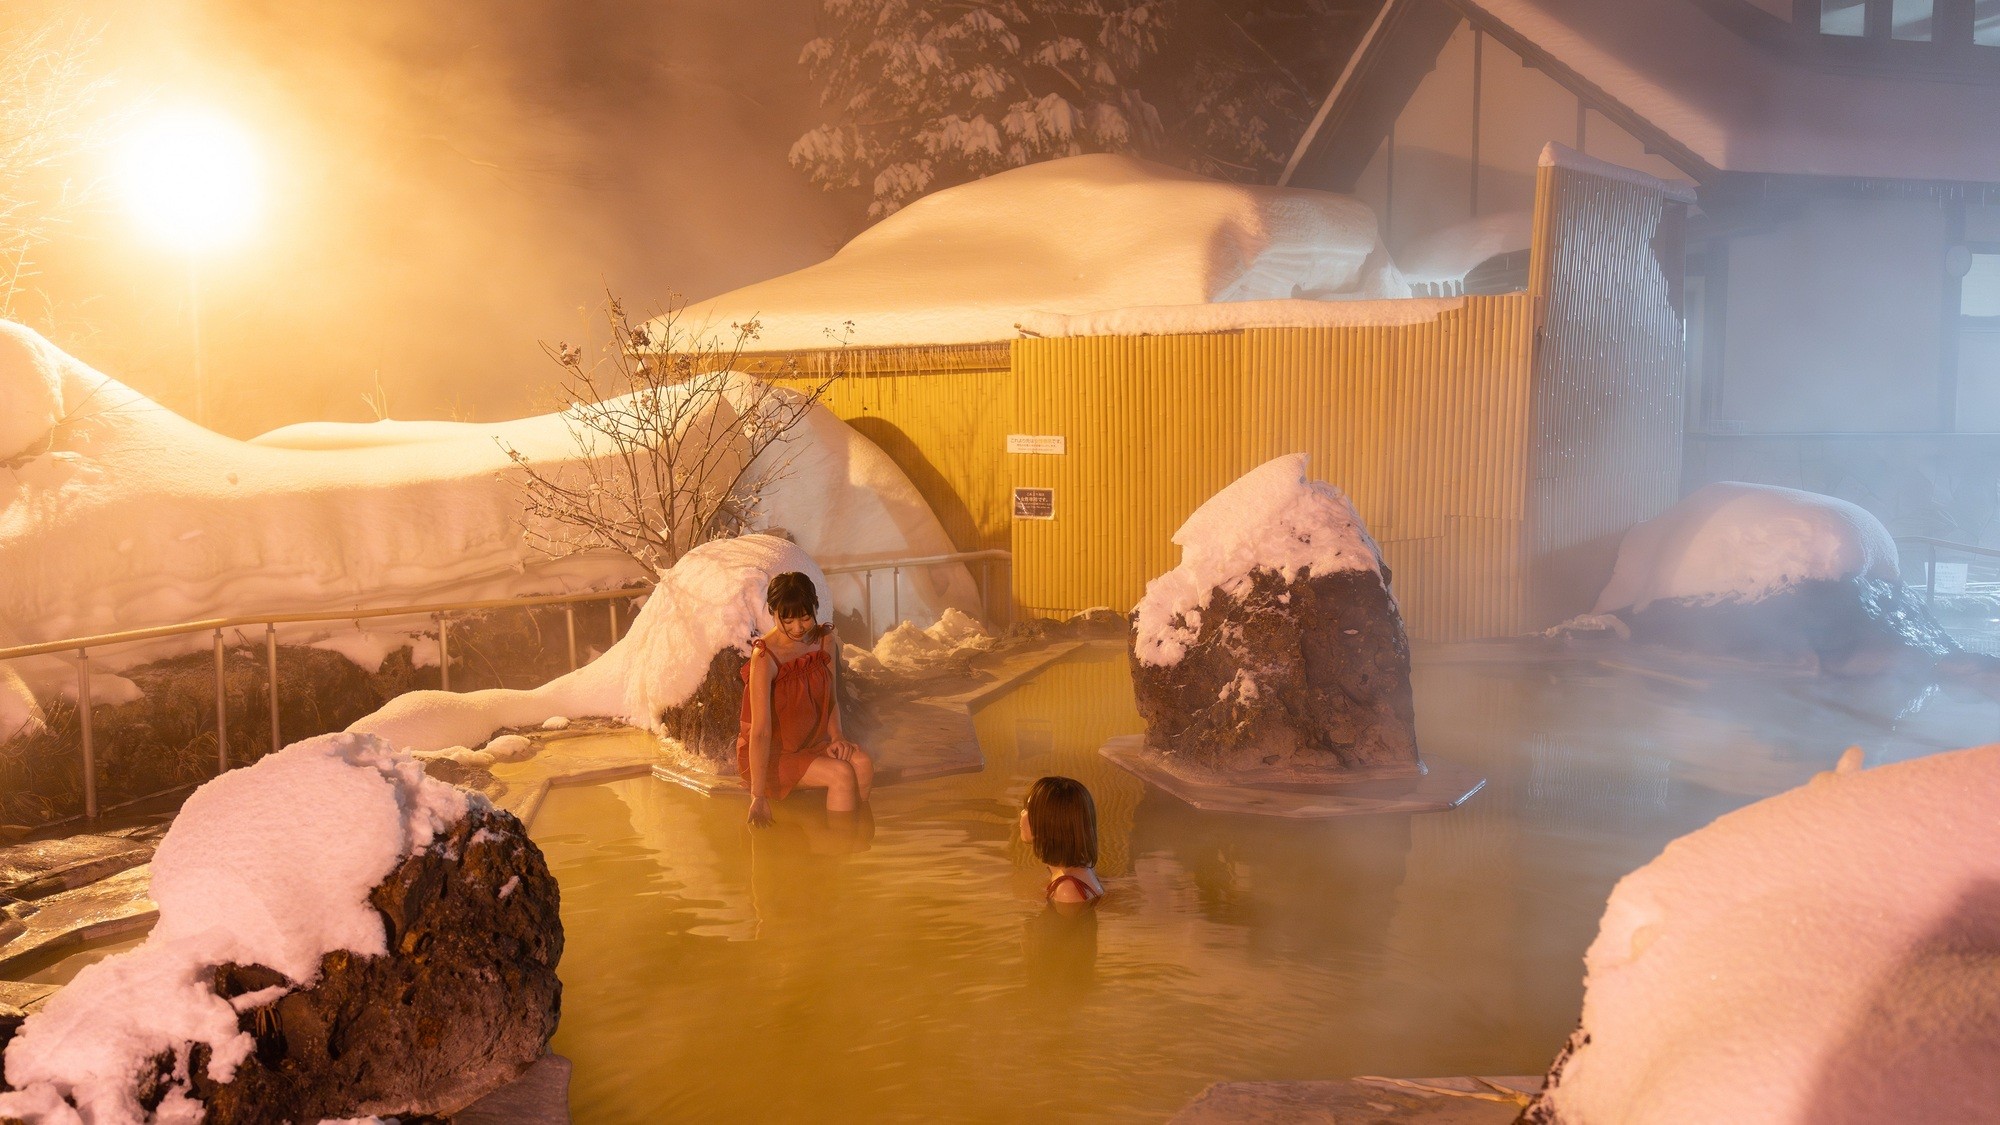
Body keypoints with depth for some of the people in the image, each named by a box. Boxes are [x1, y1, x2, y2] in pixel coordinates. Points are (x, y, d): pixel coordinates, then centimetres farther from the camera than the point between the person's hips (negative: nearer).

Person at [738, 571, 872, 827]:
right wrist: (758, 796, -32)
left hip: (812, 742, 6)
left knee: (863, 763, -22)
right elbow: (760, 731, -29)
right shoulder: (765, 657, -25)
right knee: (841, 774, -26)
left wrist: (836, 736, -9)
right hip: (768, 754, -6)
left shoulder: (825, 640, -4)